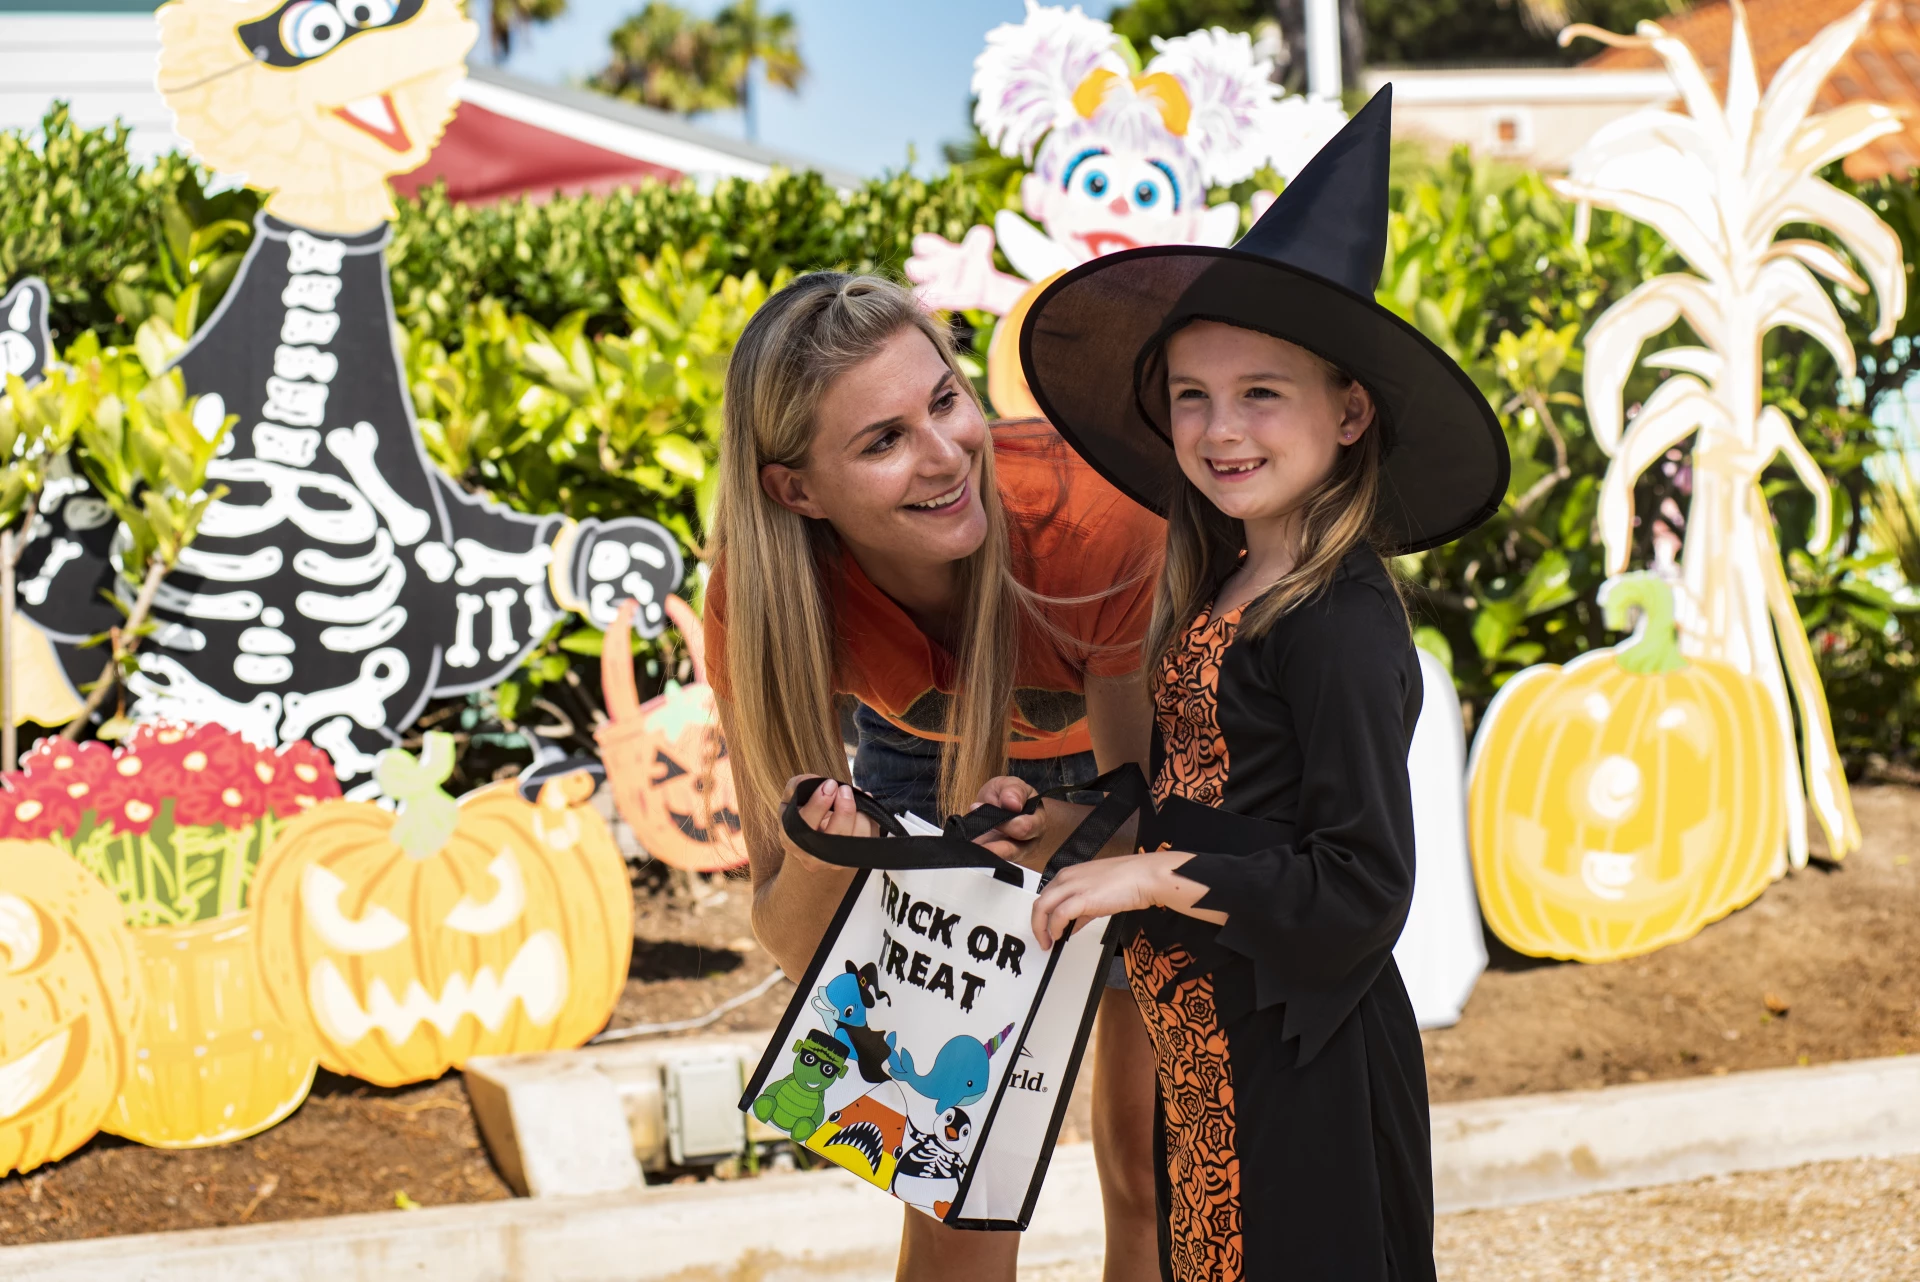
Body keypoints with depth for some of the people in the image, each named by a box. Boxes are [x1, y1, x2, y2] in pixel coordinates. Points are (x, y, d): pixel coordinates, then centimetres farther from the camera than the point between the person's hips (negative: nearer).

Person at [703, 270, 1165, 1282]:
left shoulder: (1097, 520, -40)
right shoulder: (762, 600, -34)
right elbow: (796, 945, -28)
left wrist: (1080, 834, -47)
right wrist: (818, 866, -51)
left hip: (1139, 746, -1)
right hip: (930, 763, 1)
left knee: (1150, 1158, 2)